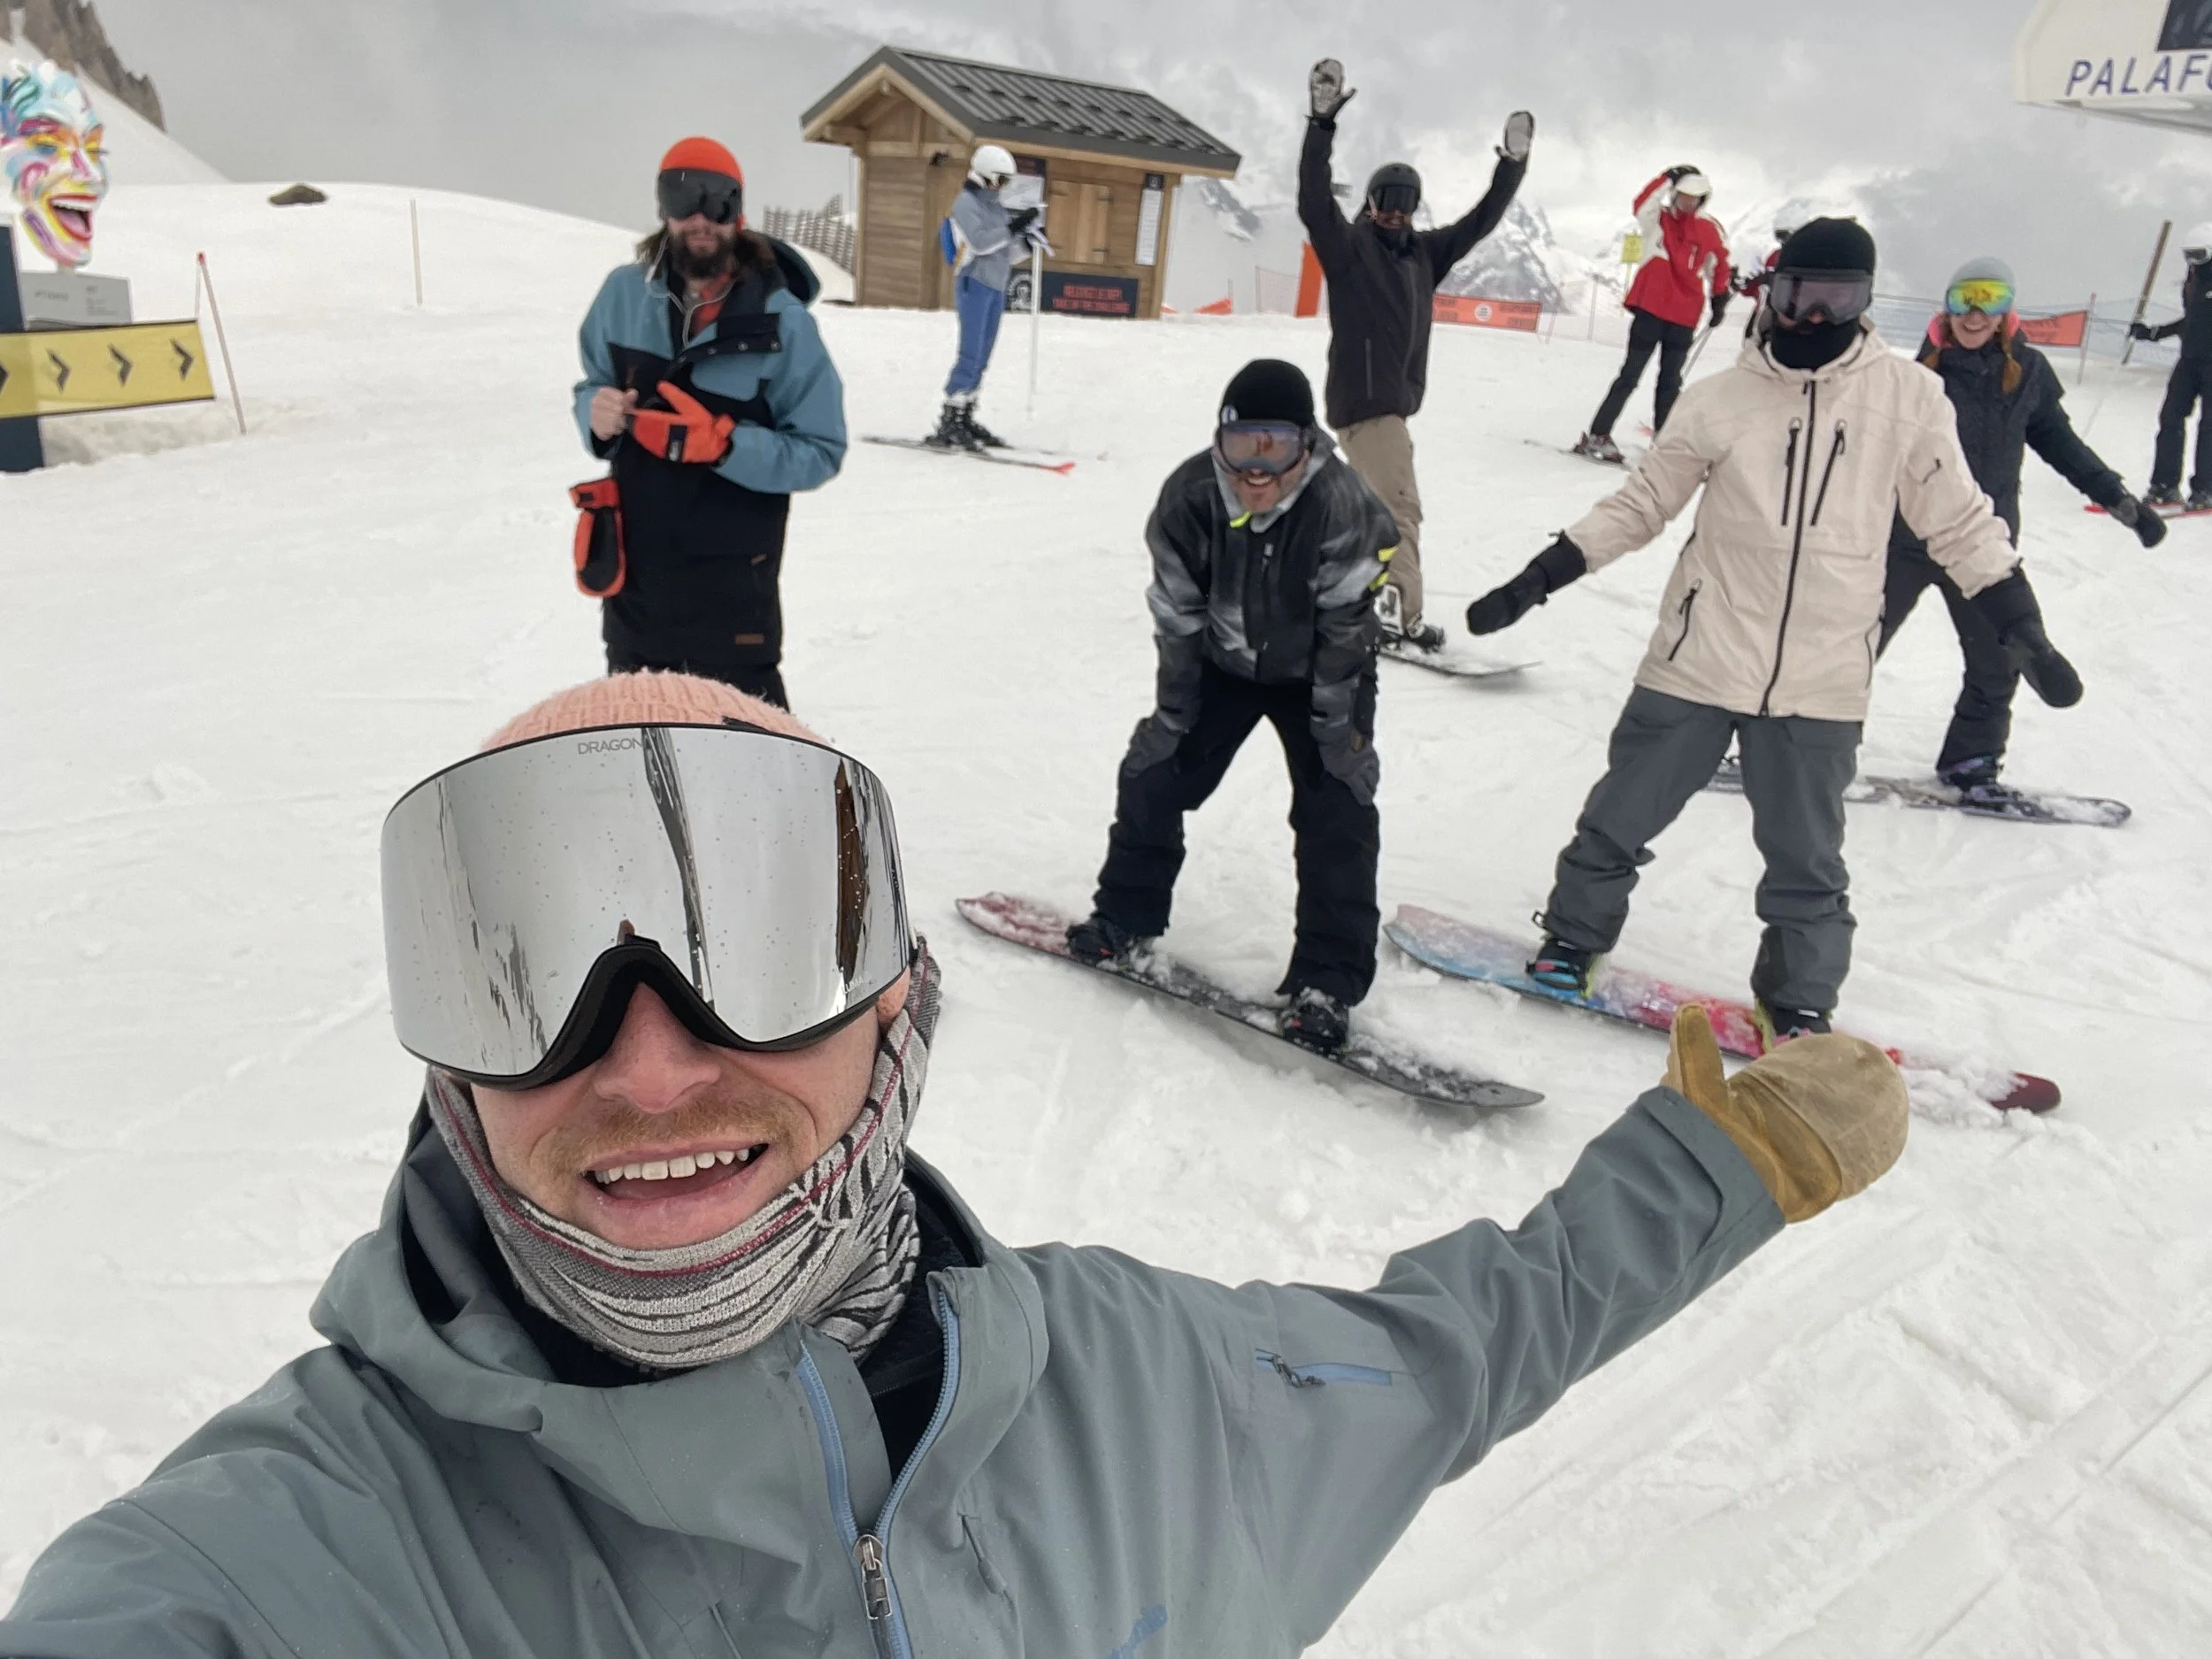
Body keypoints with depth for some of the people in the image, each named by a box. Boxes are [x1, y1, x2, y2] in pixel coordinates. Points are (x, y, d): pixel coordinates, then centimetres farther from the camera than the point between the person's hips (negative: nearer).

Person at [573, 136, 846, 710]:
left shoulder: (780, 319, -12)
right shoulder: (624, 294, -1)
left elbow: (820, 453, -12)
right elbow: (592, 385, 13)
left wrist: (721, 444, -26)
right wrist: (597, 412, -12)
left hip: (730, 590, -5)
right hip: (631, 577, 5)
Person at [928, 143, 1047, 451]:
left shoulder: (996, 206, 19)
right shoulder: (966, 202, -4)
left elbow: (1006, 253, 20)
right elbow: (980, 242, -17)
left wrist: (1027, 242, 3)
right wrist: (1014, 227, -18)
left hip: (996, 288, 8)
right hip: (975, 284, -8)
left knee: (982, 358, 7)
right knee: (971, 355, -14)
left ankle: (965, 419, 11)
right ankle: (948, 424, -14)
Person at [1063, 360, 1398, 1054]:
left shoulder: (1343, 506, -32)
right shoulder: (1190, 496, -23)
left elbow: (1345, 629, -24)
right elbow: (1176, 614, -12)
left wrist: (1339, 727, -20)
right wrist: (1174, 710, -7)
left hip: (1316, 673, -3)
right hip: (1223, 663, 3)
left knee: (1338, 809, -11)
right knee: (1154, 774, 4)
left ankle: (1327, 979, -2)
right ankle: (1127, 912, 26)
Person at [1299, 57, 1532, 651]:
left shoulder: (1424, 252, 16)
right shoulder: (1347, 244, -2)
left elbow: (1480, 221, 21)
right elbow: (1313, 203, -16)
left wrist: (1512, 165, 13)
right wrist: (1322, 125, -25)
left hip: (1398, 400, 8)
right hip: (1361, 400, -8)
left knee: (1378, 501, 13)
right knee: (1400, 505, -15)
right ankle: (1401, 616, -17)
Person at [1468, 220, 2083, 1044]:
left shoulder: (1909, 398, -2)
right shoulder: (1720, 399, -4)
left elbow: (1961, 524, 5)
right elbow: (1639, 505, 3)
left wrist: (2021, 628, -1)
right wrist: (1535, 581, -1)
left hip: (1820, 685, 1)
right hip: (1699, 663, 0)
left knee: (1806, 860, 12)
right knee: (1619, 817, 10)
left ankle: (1800, 1002, 30)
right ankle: (1576, 932, 33)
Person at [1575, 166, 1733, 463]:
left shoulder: (1712, 231, 7)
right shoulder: (1658, 220, 2)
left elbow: (1720, 266, 20)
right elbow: (1642, 205, -19)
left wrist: (1719, 298, 21)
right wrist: (1668, 179, -26)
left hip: (1685, 319, 3)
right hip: (1651, 310, -3)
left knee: (1670, 382, 9)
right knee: (1630, 375, -4)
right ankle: (1598, 436, -2)